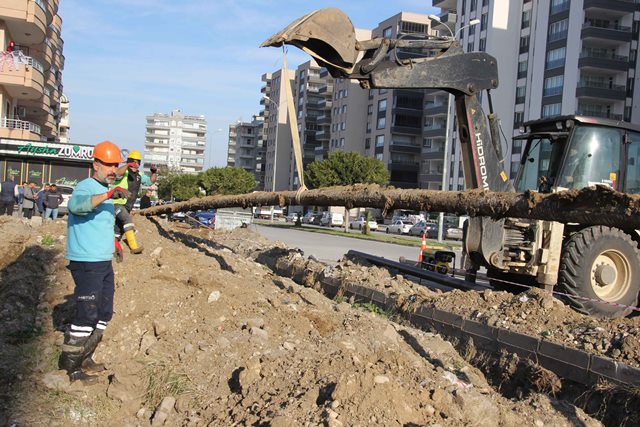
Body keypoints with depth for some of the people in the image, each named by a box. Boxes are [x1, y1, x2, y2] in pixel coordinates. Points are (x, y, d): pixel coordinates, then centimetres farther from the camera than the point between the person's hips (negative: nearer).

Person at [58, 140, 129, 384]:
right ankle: (70, 364, 5)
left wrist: (112, 242, 23)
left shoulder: (105, 192, 17)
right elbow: (76, 205, -37)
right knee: (87, 314, -8)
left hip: (104, 262, 10)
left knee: (104, 313, 14)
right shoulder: (86, 187, -12)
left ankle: (84, 358, 27)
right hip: (86, 263, -9)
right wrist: (109, 195, -48)